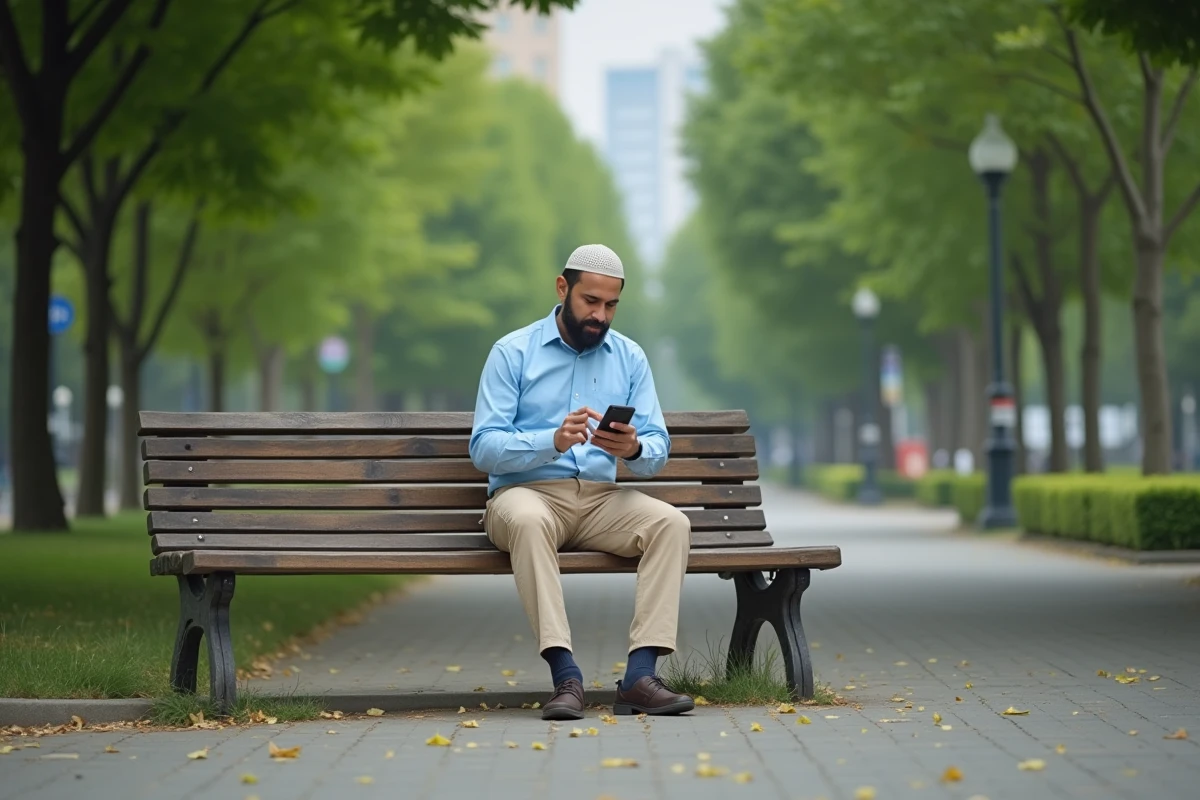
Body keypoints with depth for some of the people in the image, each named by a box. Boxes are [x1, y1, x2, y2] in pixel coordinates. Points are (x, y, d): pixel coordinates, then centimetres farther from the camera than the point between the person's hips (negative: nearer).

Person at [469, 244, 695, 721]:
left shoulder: (630, 358, 11)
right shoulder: (513, 352, 0)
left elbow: (657, 452, 5)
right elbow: (483, 449, -9)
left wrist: (633, 449, -20)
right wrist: (554, 441, -26)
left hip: (601, 500, 4)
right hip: (527, 492, -4)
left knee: (671, 523, -25)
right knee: (528, 521, -39)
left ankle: (640, 674, -33)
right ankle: (565, 676, -43)